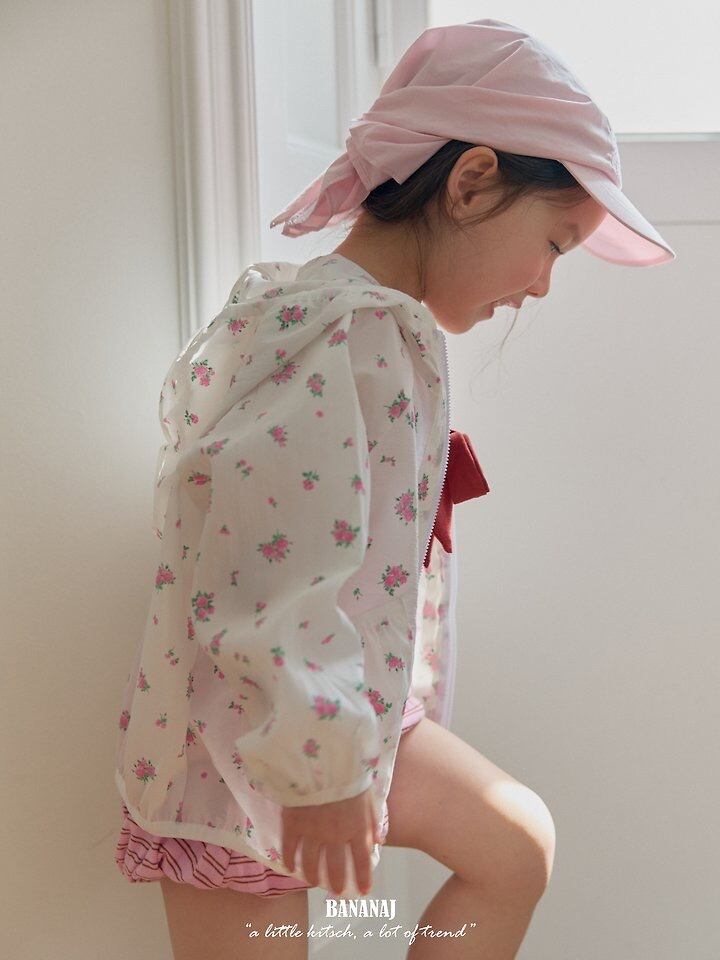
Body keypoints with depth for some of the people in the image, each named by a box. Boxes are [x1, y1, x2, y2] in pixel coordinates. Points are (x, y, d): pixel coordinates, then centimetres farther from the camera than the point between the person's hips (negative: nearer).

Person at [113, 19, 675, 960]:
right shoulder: (353, 338, -28)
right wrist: (323, 772, -19)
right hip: (245, 746, -10)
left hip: (340, 708, 10)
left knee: (517, 844, 18)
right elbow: (271, 598, -31)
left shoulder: (378, 321, 4)